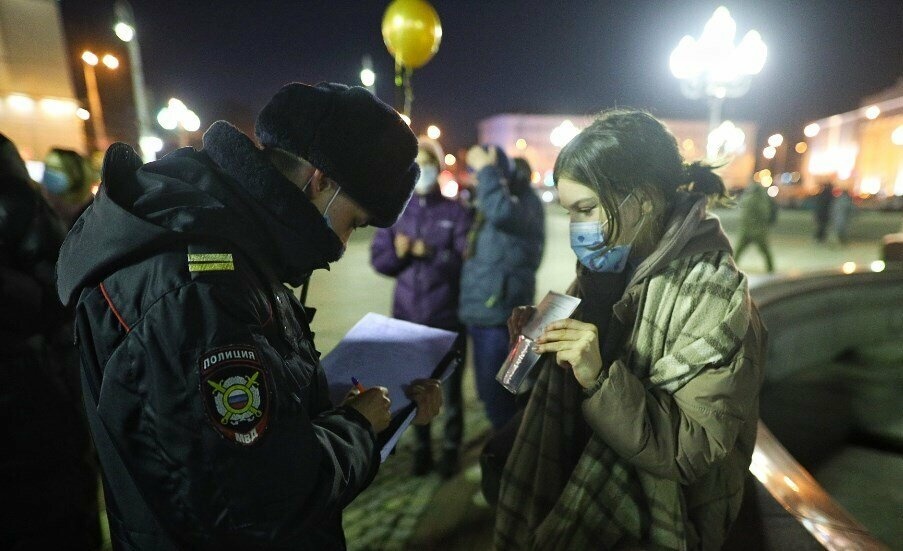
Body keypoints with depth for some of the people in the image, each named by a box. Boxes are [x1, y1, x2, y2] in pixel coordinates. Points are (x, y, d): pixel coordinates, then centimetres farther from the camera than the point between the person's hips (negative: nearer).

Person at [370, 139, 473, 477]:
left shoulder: (456, 212, -2)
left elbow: (465, 262, -10)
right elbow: (379, 259, 3)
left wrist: (431, 253, -23)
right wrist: (398, 253, -17)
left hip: (447, 316, -2)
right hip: (407, 315, 3)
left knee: (450, 387, 6)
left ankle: (451, 449, 27)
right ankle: (422, 447, 31)